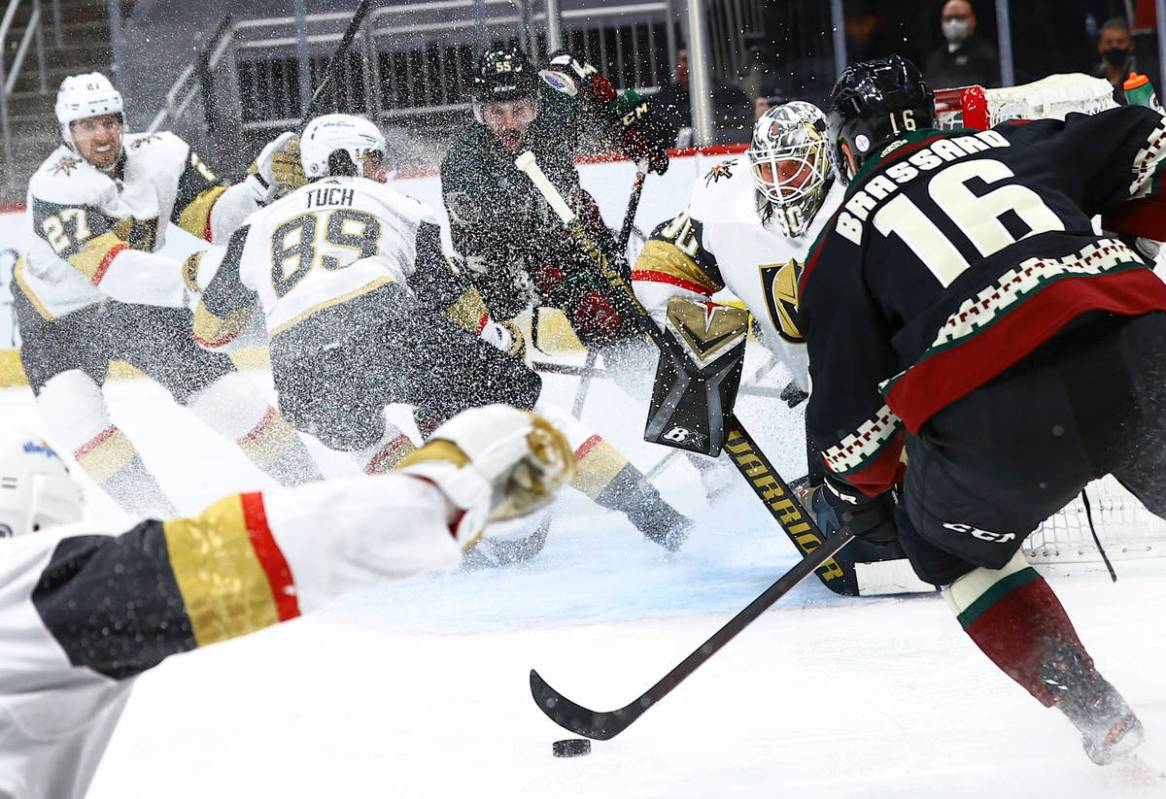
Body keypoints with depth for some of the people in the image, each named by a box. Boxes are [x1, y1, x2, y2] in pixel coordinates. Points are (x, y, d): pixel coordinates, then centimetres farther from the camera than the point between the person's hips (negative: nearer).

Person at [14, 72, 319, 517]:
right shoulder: (55, 187, -31)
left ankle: (303, 482, 14)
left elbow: (214, 219, -8)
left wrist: (261, 184, -28)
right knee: (70, 406, -26)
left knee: (221, 390, -3)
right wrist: (194, 280, -54)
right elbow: (107, 267, -43)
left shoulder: (160, 155, -15)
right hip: (60, 314, -3)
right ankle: (148, 508, -15)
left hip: (138, 302, 3)